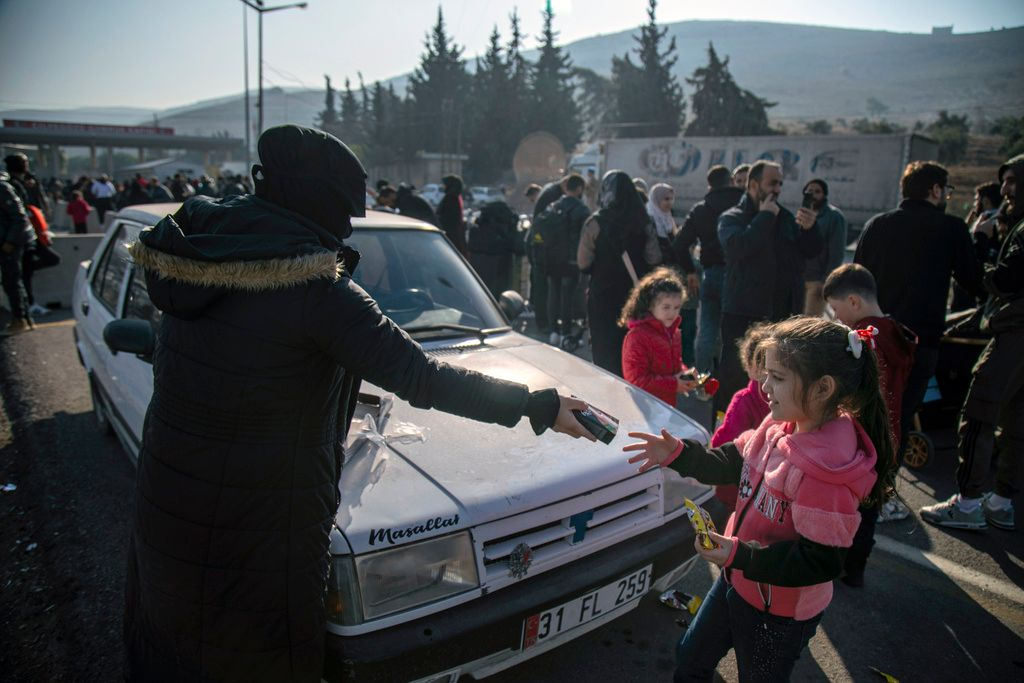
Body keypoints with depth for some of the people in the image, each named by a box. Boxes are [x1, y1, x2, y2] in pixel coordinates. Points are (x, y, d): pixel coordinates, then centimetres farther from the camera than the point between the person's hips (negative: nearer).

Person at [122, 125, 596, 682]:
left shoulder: (193, 255, -1)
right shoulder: (317, 289, -23)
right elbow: (421, 379, -26)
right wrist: (540, 406, -17)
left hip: (164, 502, 7)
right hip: (257, 526, -6)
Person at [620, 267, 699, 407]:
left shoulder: (673, 332, 7)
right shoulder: (637, 336, -20)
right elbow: (636, 379, -21)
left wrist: (685, 374, -1)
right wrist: (673, 384, -20)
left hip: (668, 404, 8)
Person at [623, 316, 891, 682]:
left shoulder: (827, 470, -33)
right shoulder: (779, 426, -9)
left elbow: (823, 561, -29)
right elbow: (731, 462, 5)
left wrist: (740, 555, -31)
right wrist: (678, 454, -8)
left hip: (779, 611, -7)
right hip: (739, 579, 7)